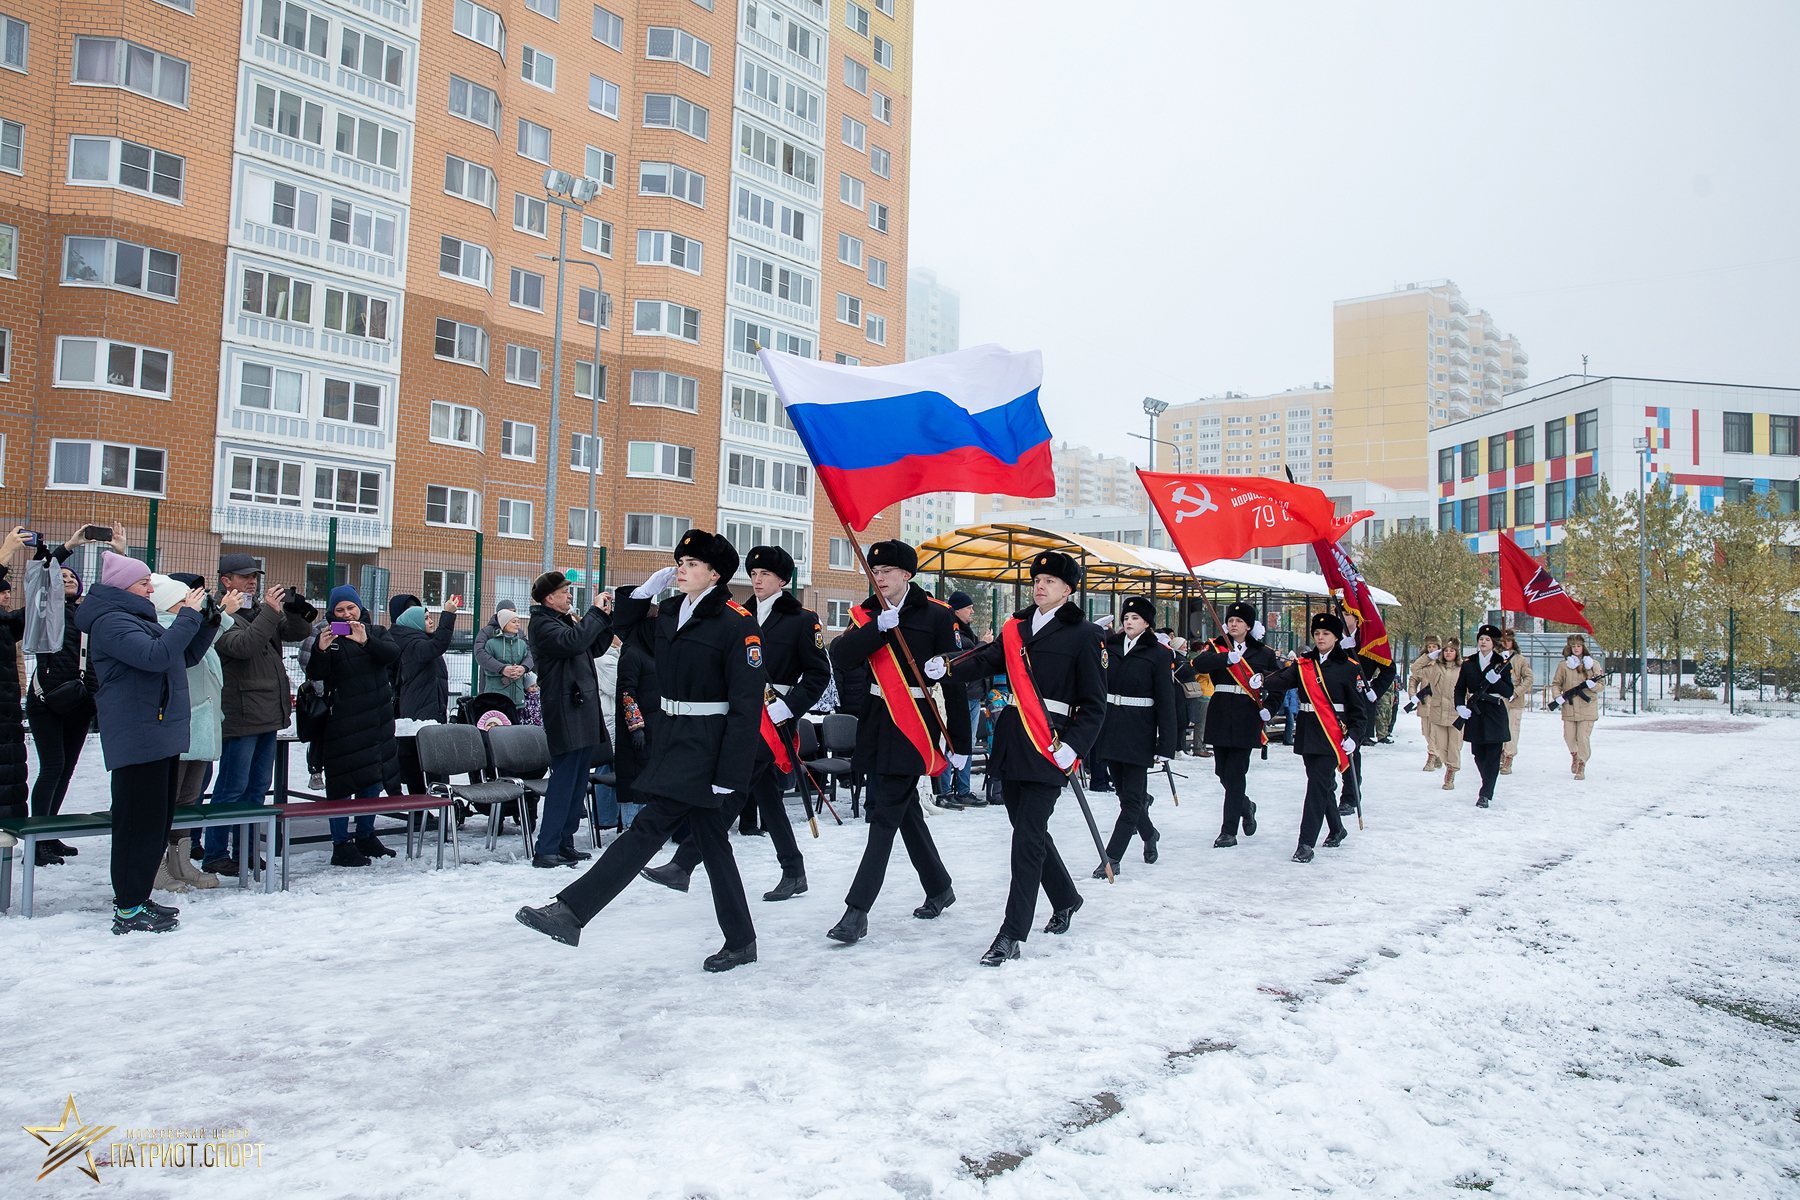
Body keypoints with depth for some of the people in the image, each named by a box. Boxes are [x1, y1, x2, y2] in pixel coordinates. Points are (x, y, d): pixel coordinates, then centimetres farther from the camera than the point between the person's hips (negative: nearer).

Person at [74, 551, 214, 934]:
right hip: (136, 738, -11)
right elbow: (155, 656, -26)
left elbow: (186, 656, 25)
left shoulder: (138, 618, 21)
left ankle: (136, 898, 23)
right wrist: (188, 616, -19)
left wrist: (206, 620, 12)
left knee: (159, 820, 14)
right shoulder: (110, 622, -11)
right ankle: (128, 911, -2)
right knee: (140, 822, -8)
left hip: (160, 736, 11)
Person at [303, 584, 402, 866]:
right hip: (342, 723, -4)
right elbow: (315, 674, -11)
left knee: (373, 778, 12)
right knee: (342, 783, -3)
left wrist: (366, 641, -27)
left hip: (377, 721, 4)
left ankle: (366, 837, 26)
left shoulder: (375, 632, 10)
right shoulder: (328, 637, 1)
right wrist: (320, 650, -30)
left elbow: (393, 653, -10)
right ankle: (341, 845, 4)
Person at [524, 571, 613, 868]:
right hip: (565, 712, -10)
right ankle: (546, 849, -8)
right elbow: (572, 642, -26)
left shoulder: (566, 621, 21)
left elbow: (595, 648, 25)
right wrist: (595, 612, -16)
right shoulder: (542, 624, -8)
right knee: (564, 780, -11)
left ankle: (564, 843, 18)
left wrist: (606, 618, 12)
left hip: (583, 712, 10)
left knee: (578, 780, 12)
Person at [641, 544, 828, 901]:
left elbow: (819, 674, -6)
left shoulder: (803, 620, -3)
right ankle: (794, 872, 20)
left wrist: (788, 707, -15)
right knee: (766, 794, 10)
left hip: (773, 720, -7)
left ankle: (683, 864, -12)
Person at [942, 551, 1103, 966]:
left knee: (1028, 836, -9)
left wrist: (1073, 747, -15)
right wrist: (947, 669, -20)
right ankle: (1065, 899, 39)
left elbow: (1095, 702, -3)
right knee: (1028, 828, 16)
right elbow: (986, 661, -1)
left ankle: (1012, 935, -2)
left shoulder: (1083, 634, -2)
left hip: (1051, 743, -6)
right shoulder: (1016, 627, 14)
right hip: (1011, 739, 6)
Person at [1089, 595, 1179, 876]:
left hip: (1139, 734, -5)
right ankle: (1149, 834, 40)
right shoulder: (1109, 646, 8)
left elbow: (1167, 702, -7)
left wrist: (1166, 745, -11)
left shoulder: (1159, 654, -5)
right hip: (1110, 728, 5)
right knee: (1124, 790, 15)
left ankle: (1111, 858, -1)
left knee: (1131, 798, -4)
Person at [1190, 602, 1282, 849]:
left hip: (1247, 718, -2)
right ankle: (1245, 807, 38)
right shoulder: (1216, 647, 6)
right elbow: (1199, 664, -15)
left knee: (1235, 772, -7)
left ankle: (1229, 830, 0)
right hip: (1220, 715, 2)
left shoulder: (1264, 653, 6)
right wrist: (1227, 658, -29)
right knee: (1222, 771, 9)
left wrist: (1268, 707, -2)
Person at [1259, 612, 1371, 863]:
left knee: (1318, 785, -12)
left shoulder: (1348, 667, -2)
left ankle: (1306, 843, -12)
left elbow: (1360, 707, 0)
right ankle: (1337, 830, 38)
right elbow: (1283, 678, -9)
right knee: (1323, 785, 17)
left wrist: (1353, 736, -10)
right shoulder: (1304, 663, 9)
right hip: (1307, 734, 5)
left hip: (1333, 736, -5)